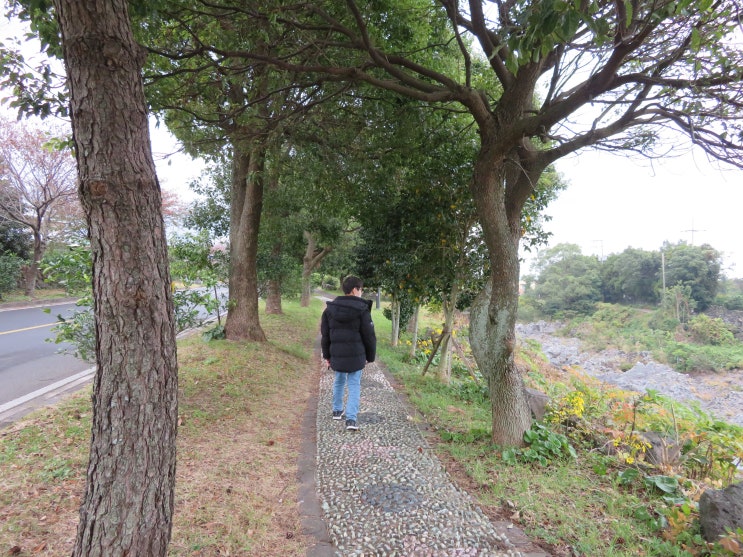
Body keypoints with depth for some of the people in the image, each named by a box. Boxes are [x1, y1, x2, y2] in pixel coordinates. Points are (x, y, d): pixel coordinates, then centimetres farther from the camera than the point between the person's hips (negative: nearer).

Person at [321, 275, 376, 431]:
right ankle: (351, 419, -2)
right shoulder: (362, 309, -11)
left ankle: (337, 410, 36)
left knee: (339, 381, 22)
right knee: (354, 385, 5)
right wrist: (370, 356, 5)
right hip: (356, 355, -4)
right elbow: (369, 336, -7)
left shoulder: (330, 308, 2)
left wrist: (327, 355, 16)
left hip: (337, 354, 4)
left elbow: (325, 335, 7)